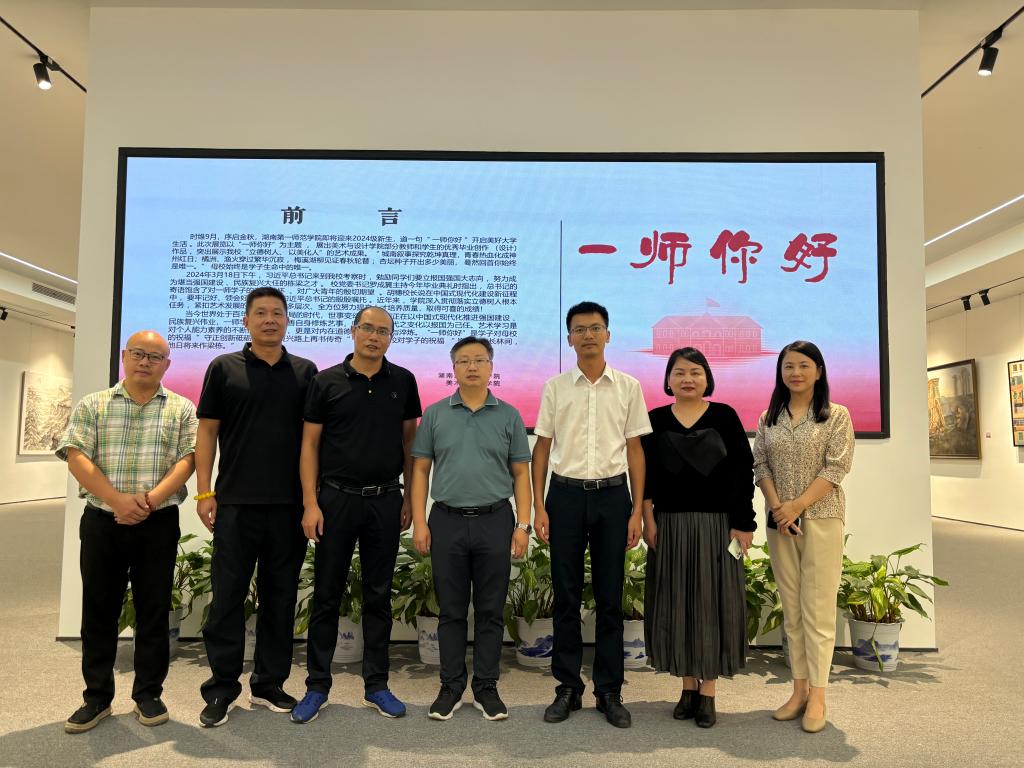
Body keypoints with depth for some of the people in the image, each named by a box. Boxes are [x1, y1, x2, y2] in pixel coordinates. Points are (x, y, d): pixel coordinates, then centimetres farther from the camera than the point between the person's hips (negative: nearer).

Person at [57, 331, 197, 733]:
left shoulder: (182, 409, 5)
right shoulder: (92, 405, 7)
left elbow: (187, 459, -4)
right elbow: (76, 457, -4)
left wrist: (152, 498, -20)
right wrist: (116, 499, -17)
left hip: (158, 524, -1)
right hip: (101, 520, 1)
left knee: (153, 610, 5)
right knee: (98, 609, 7)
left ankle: (148, 694, 18)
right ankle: (97, 697, 20)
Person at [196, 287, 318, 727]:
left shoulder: (305, 372, 8)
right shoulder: (224, 368, 4)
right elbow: (207, 431, 3)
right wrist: (204, 492, -4)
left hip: (289, 505, 2)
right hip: (236, 503, -1)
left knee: (280, 597, 9)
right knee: (228, 595, 3)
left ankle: (269, 685, 21)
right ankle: (221, 688, 16)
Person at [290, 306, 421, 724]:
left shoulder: (403, 382, 4)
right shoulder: (326, 382, -1)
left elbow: (410, 441, 8)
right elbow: (310, 444, 0)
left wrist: (410, 497, 3)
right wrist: (310, 503, -6)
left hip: (386, 500, 2)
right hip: (336, 497, -1)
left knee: (378, 596, 10)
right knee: (326, 595, 7)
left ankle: (376, 685, 22)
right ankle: (317, 686, 20)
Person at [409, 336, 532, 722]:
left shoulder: (509, 416, 4)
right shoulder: (435, 414, 4)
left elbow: (521, 473, 4)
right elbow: (420, 469, 5)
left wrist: (523, 524, -4)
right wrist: (419, 522, -3)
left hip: (495, 521, 0)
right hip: (447, 521, 0)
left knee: (491, 611, 8)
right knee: (451, 610, 9)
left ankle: (487, 687, 22)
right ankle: (451, 686, 23)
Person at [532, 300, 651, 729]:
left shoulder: (628, 387, 4)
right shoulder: (555, 387, 4)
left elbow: (635, 450, 5)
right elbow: (542, 448, 5)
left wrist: (637, 510, 0)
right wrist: (538, 507, -1)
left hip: (612, 495, 0)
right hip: (566, 494, 0)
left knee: (610, 598, 8)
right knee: (566, 596, 7)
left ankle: (609, 691, 21)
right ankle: (568, 688, 21)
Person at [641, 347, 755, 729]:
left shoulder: (724, 416, 0)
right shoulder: (656, 420, 4)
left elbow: (743, 471, -2)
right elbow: (645, 474, 4)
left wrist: (743, 523, -8)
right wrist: (647, 519, -5)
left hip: (717, 524, -1)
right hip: (670, 525, 2)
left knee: (712, 601, 3)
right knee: (676, 603, 7)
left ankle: (708, 692, 15)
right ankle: (688, 686, 21)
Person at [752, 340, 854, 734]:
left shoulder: (836, 415, 0)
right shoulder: (769, 418, 10)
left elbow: (836, 469, -8)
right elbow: (760, 465, 5)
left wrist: (797, 506, -15)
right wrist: (776, 508, -10)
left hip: (820, 519, -3)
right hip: (779, 521, 4)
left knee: (818, 609, -2)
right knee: (791, 610, 9)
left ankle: (817, 696, 7)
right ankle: (799, 689, 18)